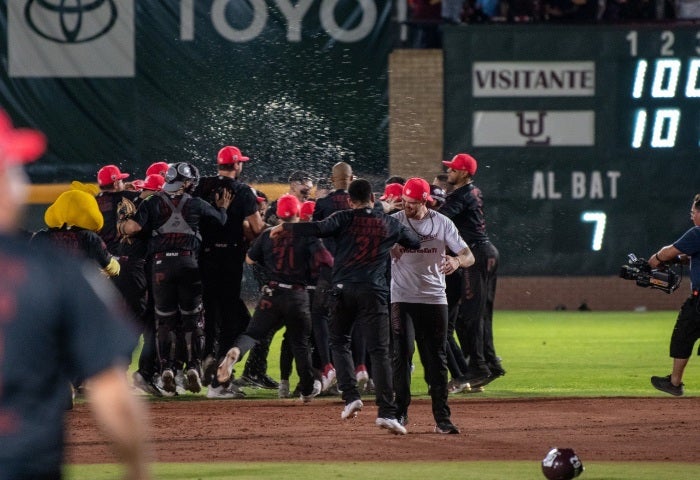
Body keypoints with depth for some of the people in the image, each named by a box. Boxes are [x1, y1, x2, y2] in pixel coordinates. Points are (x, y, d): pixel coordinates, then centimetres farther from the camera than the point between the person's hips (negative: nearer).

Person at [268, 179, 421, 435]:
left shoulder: (345, 218, 3)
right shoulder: (391, 224, 11)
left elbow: (320, 228, -14)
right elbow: (416, 242, 24)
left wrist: (284, 227, -3)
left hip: (344, 290, 0)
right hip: (374, 293, 0)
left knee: (339, 342, 20)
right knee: (379, 351, -4)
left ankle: (351, 396, 4)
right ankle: (386, 412, -15)